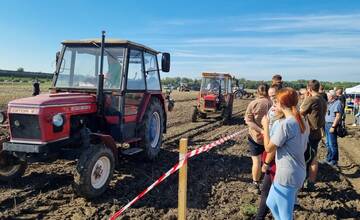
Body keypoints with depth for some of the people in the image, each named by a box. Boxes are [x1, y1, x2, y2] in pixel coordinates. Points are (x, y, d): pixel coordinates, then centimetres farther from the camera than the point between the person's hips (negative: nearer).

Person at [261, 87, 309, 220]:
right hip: (298, 173, 9)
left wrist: (265, 126, -5)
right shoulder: (303, 122, 5)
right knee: (271, 203, 26)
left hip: (286, 176, -9)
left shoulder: (285, 123, -22)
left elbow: (268, 148, -16)